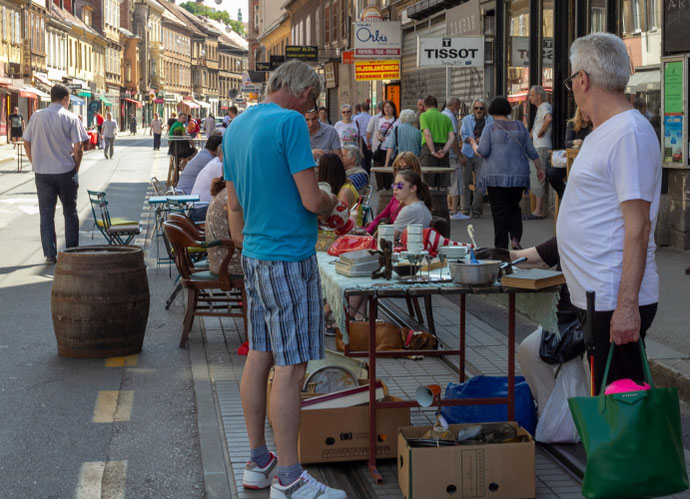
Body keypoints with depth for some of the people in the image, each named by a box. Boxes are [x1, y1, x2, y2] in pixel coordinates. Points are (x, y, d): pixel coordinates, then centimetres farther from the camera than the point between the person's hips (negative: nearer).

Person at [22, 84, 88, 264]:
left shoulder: (36, 116, 2)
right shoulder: (71, 119, -7)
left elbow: (27, 143, 5)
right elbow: (78, 148, -11)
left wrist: (36, 163, 15)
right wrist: (76, 168, 3)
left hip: (42, 173, 2)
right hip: (66, 171, -2)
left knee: (46, 214, 7)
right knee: (70, 213, 11)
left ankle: (50, 254, 5)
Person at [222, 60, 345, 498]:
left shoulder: (236, 126, 12)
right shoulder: (290, 121, -14)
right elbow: (312, 200, -18)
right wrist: (332, 201, 3)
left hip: (254, 256, 9)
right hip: (289, 257, -9)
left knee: (259, 356, 14)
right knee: (291, 368, -5)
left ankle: (258, 462, 22)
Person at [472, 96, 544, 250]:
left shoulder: (490, 128, -4)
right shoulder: (520, 126, 8)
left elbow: (482, 152, -9)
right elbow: (531, 151, 10)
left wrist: (473, 143, 11)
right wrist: (539, 168, 21)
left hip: (496, 176, -3)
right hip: (518, 175, 4)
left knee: (500, 211, -1)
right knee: (514, 208, 16)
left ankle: (501, 247, -1)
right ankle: (515, 238, -5)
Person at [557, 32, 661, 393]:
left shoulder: (630, 133, -15)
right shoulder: (602, 132, 16)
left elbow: (637, 226, -21)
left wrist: (626, 306, -24)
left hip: (615, 303, -10)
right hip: (593, 297, 10)